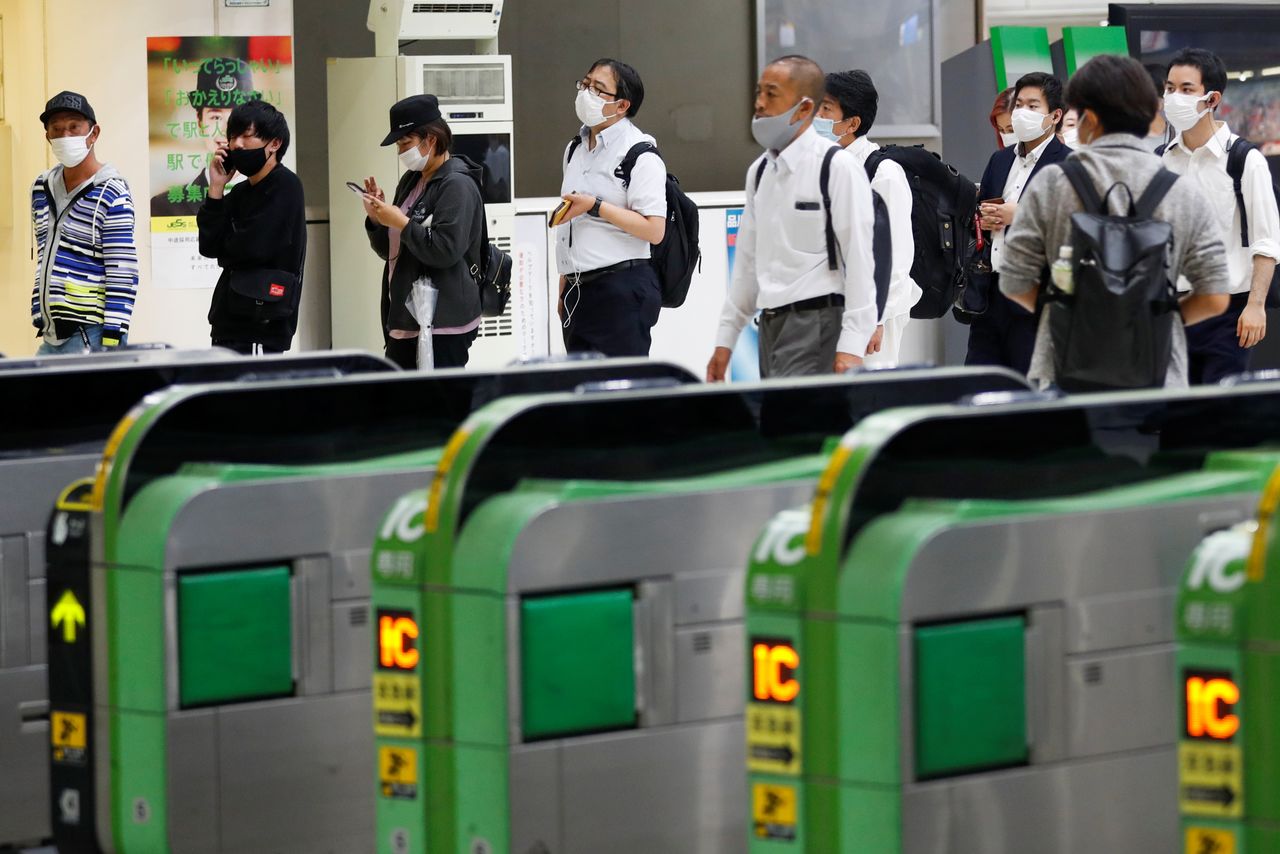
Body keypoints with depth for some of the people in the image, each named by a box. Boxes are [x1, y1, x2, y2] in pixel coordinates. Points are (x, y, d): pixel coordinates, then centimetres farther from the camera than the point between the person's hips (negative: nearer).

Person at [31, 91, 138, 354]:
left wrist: (112, 341, -17)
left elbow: (123, 276, -12)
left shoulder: (111, 195, -9)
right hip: (51, 334, 7)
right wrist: (38, 319, 16)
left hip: (91, 336, -7)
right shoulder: (42, 189, 12)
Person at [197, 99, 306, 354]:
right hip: (229, 323, 8)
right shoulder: (239, 193, 17)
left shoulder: (285, 186, -7)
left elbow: (253, 247, -16)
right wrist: (216, 188, 2)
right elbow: (208, 246, 6)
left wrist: (224, 251, 6)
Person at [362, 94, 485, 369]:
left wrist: (401, 222, -16)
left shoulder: (457, 184, -10)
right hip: (405, 317, 9)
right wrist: (376, 218, 4)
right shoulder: (411, 181, 16)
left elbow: (446, 250, -21)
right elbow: (388, 250, 22)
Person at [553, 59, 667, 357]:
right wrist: (564, 289, 19)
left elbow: (654, 230, -17)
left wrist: (595, 206, -19)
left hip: (623, 291, -8)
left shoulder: (640, 154, -8)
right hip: (578, 291, 8)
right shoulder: (575, 149, 16)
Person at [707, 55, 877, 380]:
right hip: (771, 325, 7)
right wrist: (725, 340, 18)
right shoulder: (759, 171, 14)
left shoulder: (838, 167, -8)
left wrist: (851, 347, -18)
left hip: (817, 323, -7)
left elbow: (859, 258, -11)